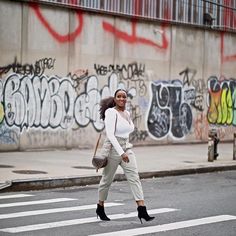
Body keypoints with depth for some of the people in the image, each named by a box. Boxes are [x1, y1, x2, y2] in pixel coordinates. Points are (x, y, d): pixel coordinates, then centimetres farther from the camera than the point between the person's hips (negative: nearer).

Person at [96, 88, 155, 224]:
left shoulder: (127, 113, 9)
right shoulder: (111, 112, -13)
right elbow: (110, 134, -21)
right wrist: (121, 152, -27)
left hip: (126, 149, 6)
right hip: (113, 149, -6)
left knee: (134, 177, -8)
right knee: (107, 180, 8)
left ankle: (142, 210, -15)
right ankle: (100, 209, 28)